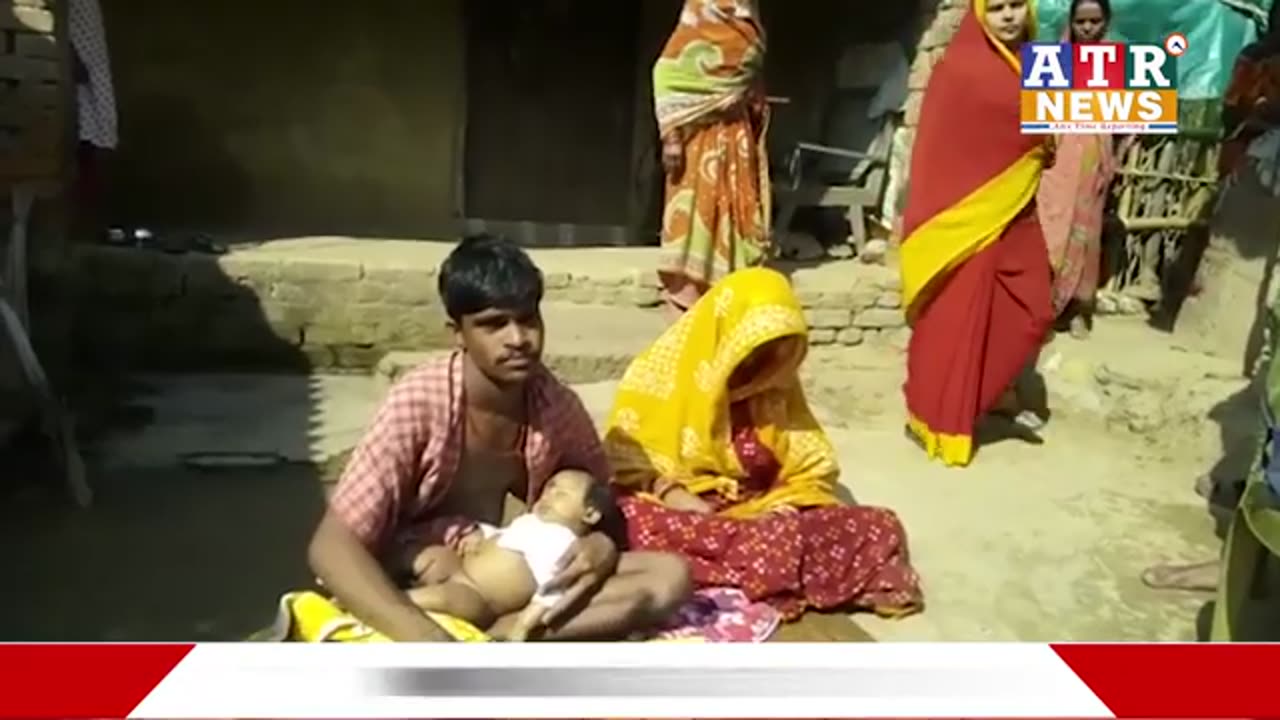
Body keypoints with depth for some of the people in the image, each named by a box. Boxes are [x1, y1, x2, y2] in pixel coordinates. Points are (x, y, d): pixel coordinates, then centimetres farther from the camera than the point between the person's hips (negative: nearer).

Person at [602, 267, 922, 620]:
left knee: (879, 528, -17)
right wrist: (670, 492, -22)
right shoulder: (663, 370, -6)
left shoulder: (777, 389, 4)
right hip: (679, 513, -2)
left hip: (760, 512, 3)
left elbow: (813, 465, 9)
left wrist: (786, 508, -11)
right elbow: (623, 458, -5)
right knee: (635, 522, -40)